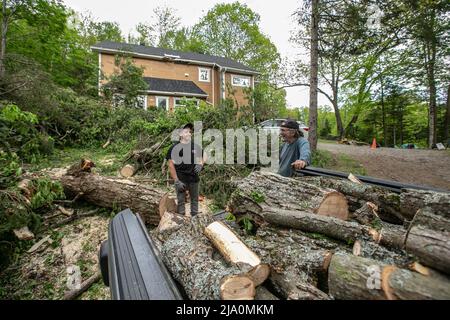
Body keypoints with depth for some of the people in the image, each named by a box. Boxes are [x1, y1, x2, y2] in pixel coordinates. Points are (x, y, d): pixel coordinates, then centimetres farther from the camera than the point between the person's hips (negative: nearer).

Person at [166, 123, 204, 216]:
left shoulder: (196, 146, 4)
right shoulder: (174, 148, -7)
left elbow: (201, 158, 17)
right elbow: (171, 165, -8)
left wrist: (200, 165, -7)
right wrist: (177, 181, -13)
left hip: (194, 178, 4)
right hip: (181, 179, -4)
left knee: (194, 200, 16)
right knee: (181, 201, 7)